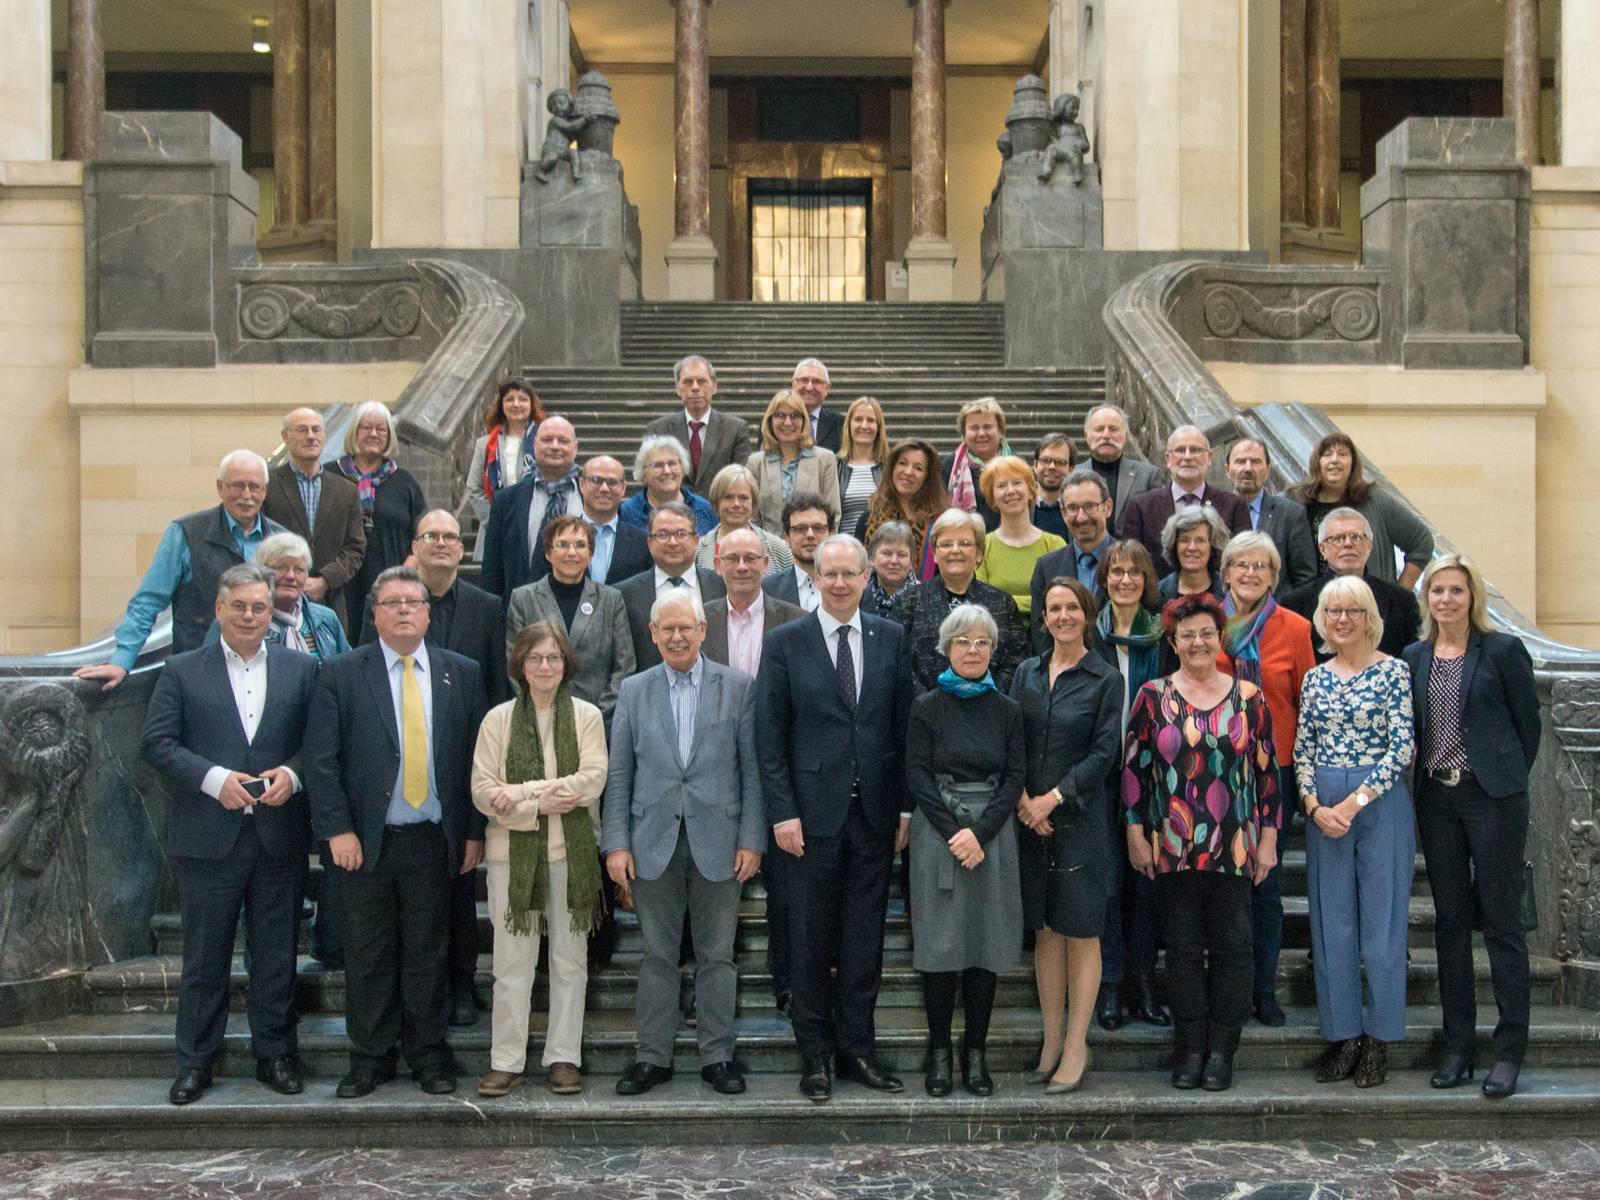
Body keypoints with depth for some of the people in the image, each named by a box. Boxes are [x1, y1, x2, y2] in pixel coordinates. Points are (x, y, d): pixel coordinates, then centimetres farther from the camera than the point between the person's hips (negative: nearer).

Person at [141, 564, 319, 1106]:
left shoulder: (299, 669, 8)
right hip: (207, 837, -1)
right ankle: (195, 1061, 17)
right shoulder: (182, 671, 3)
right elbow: (158, 743, -3)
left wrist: (292, 773, -12)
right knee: (204, 957, 6)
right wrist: (213, 778, -15)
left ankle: (274, 1053, 20)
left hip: (279, 836, 1)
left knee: (276, 955, 8)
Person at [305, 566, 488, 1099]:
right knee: (368, 955, 7)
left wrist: (475, 832, 1)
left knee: (429, 953, 9)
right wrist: (337, 830, -11)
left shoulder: (462, 674, 6)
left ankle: (429, 1053, 21)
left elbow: (476, 757, 5)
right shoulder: (341, 674, -1)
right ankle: (370, 1056, 20)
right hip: (366, 840, -1)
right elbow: (321, 759, -4)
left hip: (434, 840, 1)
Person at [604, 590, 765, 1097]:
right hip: (654, 842, 1)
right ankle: (653, 1057, 17)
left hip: (717, 841, -1)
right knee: (657, 955, 8)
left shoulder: (738, 686, 1)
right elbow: (619, 774, 6)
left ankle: (717, 1056, 16)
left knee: (716, 956, 6)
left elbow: (752, 768, 0)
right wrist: (616, 843, -1)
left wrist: (751, 840, -5)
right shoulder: (634, 691, 6)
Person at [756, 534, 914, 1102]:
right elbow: (770, 736, -2)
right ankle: (815, 1054, 16)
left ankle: (856, 1048, 19)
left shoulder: (890, 638, 7)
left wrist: (906, 806, 4)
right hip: (813, 813, -2)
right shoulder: (785, 643, -1)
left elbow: (904, 726, 8)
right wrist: (782, 812, -8)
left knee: (865, 938, 8)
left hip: (874, 811, 2)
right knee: (811, 938, 5)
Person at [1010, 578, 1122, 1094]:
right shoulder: (1027, 673, 9)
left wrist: (1052, 798, -12)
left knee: (1081, 931, 0)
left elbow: (1104, 751, -7)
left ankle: (1076, 1046, 7)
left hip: (1080, 817, -4)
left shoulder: (1106, 679, -2)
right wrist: (1023, 799, -7)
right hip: (1029, 817, 4)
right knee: (1045, 929, 9)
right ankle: (1051, 1038, 17)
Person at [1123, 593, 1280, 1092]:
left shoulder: (1248, 698, 4)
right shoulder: (1153, 696, 2)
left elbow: (1267, 770, 6)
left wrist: (1268, 837, 3)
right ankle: (1190, 1047, 15)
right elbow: (1134, 766, 3)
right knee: (1183, 947, 5)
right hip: (1172, 848, 0)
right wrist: (1136, 833, -2)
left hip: (1235, 847, 1)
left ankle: (1222, 1050, 14)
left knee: (1231, 947, 3)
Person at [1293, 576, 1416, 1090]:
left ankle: (1378, 1040, 11)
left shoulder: (1393, 672, -3)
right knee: (1331, 922, 6)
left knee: (1382, 918, 1)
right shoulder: (1315, 678, 10)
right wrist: (1315, 807, -5)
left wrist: (1357, 799, -14)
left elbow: (1402, 747, -9)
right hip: (1323, 808, 4)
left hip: (1381, 800, -4)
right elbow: (1302, 752, 9)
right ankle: (1342, 1035, 16)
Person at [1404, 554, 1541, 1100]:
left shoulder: (1503, 650, -4)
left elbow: (1528, 725, 0)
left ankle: (1509, 1049, 6)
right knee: (1450, 921, 9)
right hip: (1437, 798, 5)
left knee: (1501, 921, -1)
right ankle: (1458, 1045, 16)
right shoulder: (1415, 658, 9)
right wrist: (1421, 771, 4)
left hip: (1493, 798, -4)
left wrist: (1507, 781, 2)